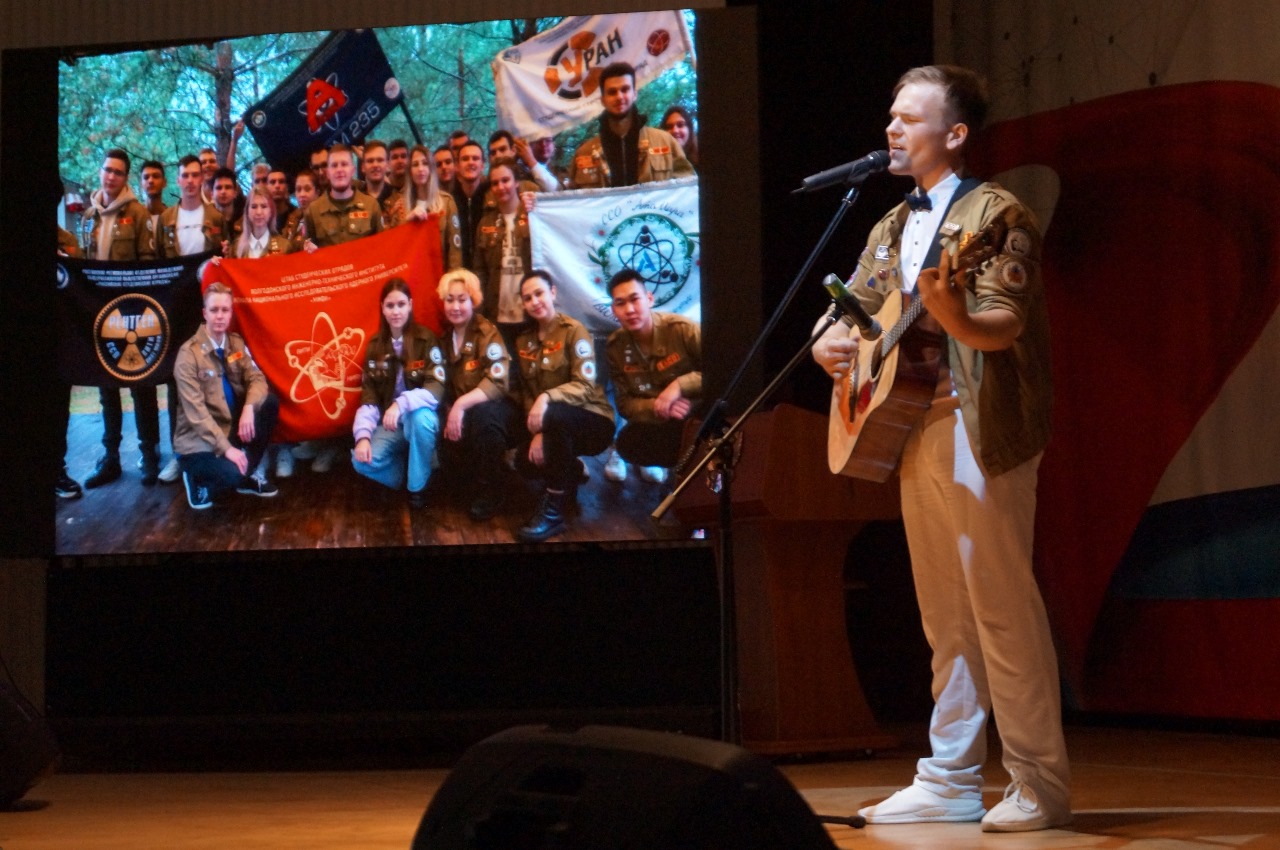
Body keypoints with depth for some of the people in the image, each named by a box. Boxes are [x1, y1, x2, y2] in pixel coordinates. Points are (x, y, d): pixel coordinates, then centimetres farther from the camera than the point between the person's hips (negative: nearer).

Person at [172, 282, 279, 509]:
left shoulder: (236, 343, 4)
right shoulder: (189, 354, -16)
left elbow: (256, 378, -3)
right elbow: (195, 411, -20)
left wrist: (249, 407, -26)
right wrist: (226, 448, -28)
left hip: (233, 426, 7)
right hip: (200, 439, -7)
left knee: (269, 402, -15)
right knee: (231, 474, -33)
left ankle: (245, 475, 0)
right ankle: (198, 480, 5)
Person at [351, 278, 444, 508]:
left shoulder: (426, 340, -10)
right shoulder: (375, 346, 2)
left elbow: (436, 389, -21)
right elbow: (368, 396, -1)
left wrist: (401, 404, -37)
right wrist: (363, 435, -18)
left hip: (419, 417, -3)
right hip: (389, 424, 3)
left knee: (421, 418, -39)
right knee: (362, 461, -27)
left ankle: (418, 486, -17)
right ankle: (405, 472, 6)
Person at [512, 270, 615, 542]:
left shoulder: (574, 331, -10)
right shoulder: (524, 341, 9)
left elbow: (585, 386, -20)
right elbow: (527, 393, 3)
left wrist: (547, 398, -37)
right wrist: (538, 431, -15)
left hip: (592, 421, -6)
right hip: (557, 427, 6)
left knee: (555, 414, -38)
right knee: (523, 457, -20)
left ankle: (553, 510, -30)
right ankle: (572, 471, 13)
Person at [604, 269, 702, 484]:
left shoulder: (682, 329, -19)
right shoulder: (615, 346, -2)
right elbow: (625, 404, 0)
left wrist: (680, 385, -29)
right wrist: (658, 407, -22)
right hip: (657, 424, 4)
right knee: (627, 443, -26)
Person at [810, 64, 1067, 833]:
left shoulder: (994, 215, -7)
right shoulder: (894, 229, 17)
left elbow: (1005, 326, -18)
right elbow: (853, 310, 21)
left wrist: (955, 316, -40)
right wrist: (829, 344, -2)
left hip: (981, 431, -8)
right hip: (910, 430, 8)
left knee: (1003, 610, -7)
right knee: (947, 619, 11)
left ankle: (1041, 788, -1)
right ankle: (951, 784, 16)